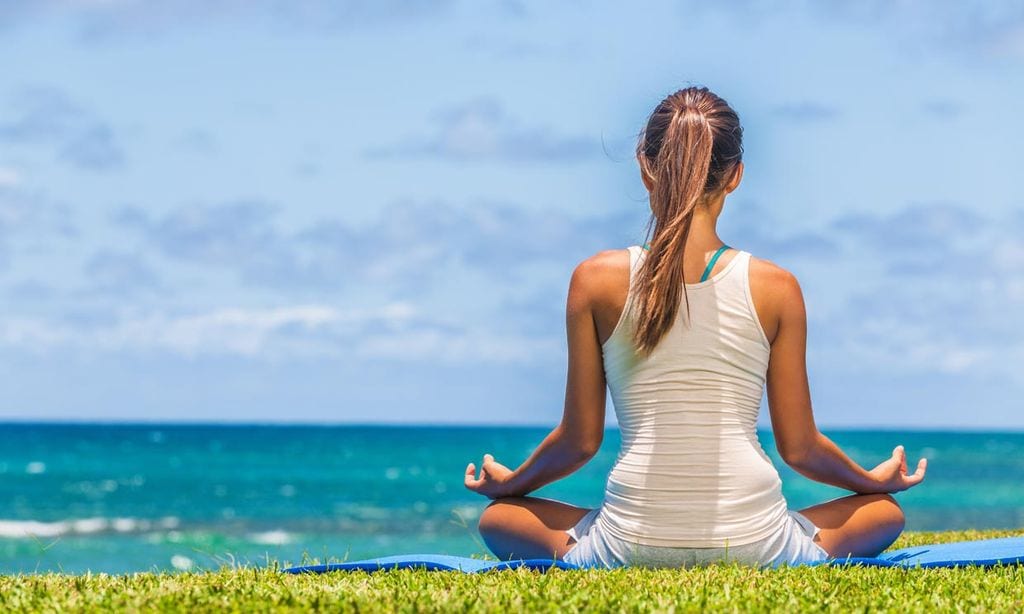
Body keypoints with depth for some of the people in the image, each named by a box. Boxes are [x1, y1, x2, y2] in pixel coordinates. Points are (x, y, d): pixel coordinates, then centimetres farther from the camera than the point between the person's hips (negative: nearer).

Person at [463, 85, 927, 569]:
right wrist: (876, 480, 29)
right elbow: (799, 447, 7)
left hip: (633, 546, -1)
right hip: (752, 544, 1)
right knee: (885, 512, 28)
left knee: (497, 518, 26)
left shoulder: (597, 280, 0)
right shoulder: (776, 288, 1)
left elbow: (580, 439, 5)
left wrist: (508, 482, 26)